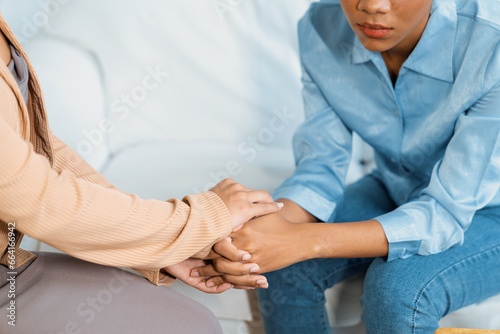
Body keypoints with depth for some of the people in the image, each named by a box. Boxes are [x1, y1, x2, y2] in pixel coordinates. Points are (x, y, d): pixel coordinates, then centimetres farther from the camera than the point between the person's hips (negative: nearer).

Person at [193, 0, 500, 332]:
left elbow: (446, 214, -32)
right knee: (283, 272, -19)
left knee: (399, 286, -30)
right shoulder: (321, 27, -18)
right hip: (396, 192, 4)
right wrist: (264, 228, -35)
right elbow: (322, 170, -13)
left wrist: (302, 241, -43)